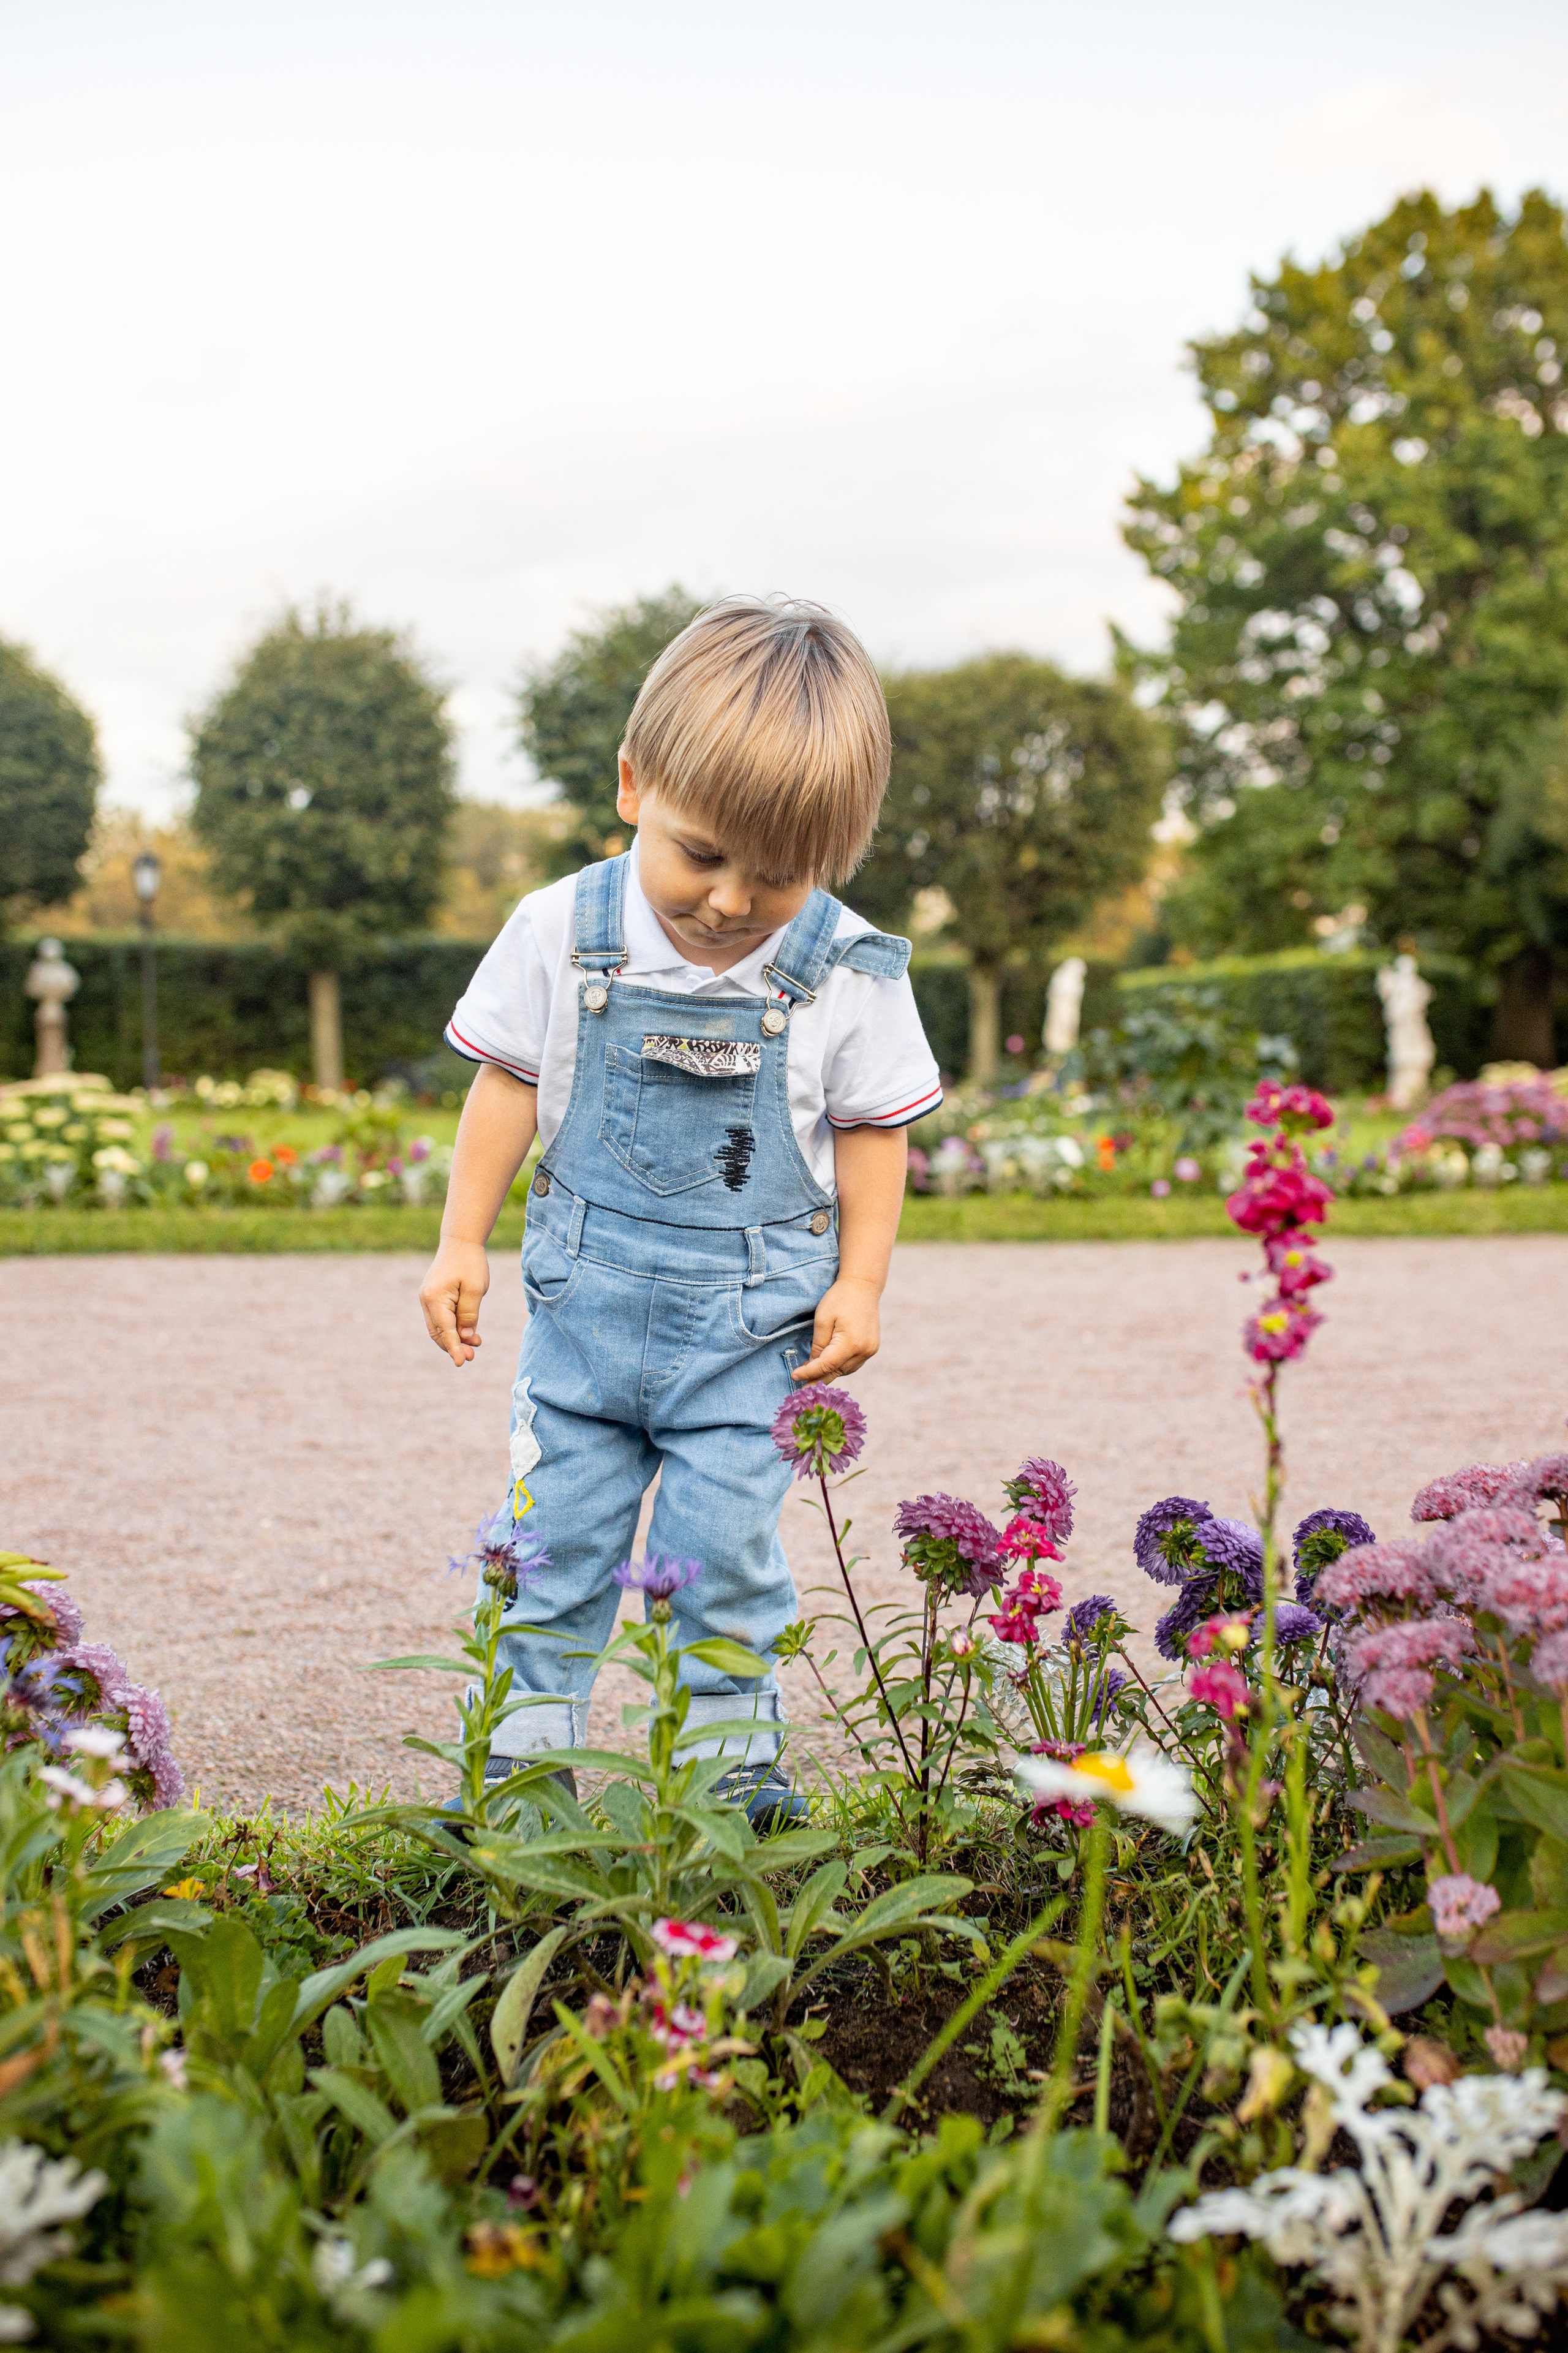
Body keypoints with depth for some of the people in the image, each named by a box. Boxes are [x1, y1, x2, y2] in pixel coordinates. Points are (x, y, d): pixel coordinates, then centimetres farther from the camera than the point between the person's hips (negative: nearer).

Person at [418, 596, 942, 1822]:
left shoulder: (851, 974, -11)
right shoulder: (562, 933, -8)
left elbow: (872, 1134, 1)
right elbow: (509, 1086, 3)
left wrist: (860, 1284, -3)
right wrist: (462, 1243, 3)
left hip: (753, 1321, -1)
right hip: (588, 1299, 2)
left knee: (724, 1553, 3)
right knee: (553, 1537, 6)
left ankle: (733, 1766, 20)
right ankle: (522, 1755, 20)